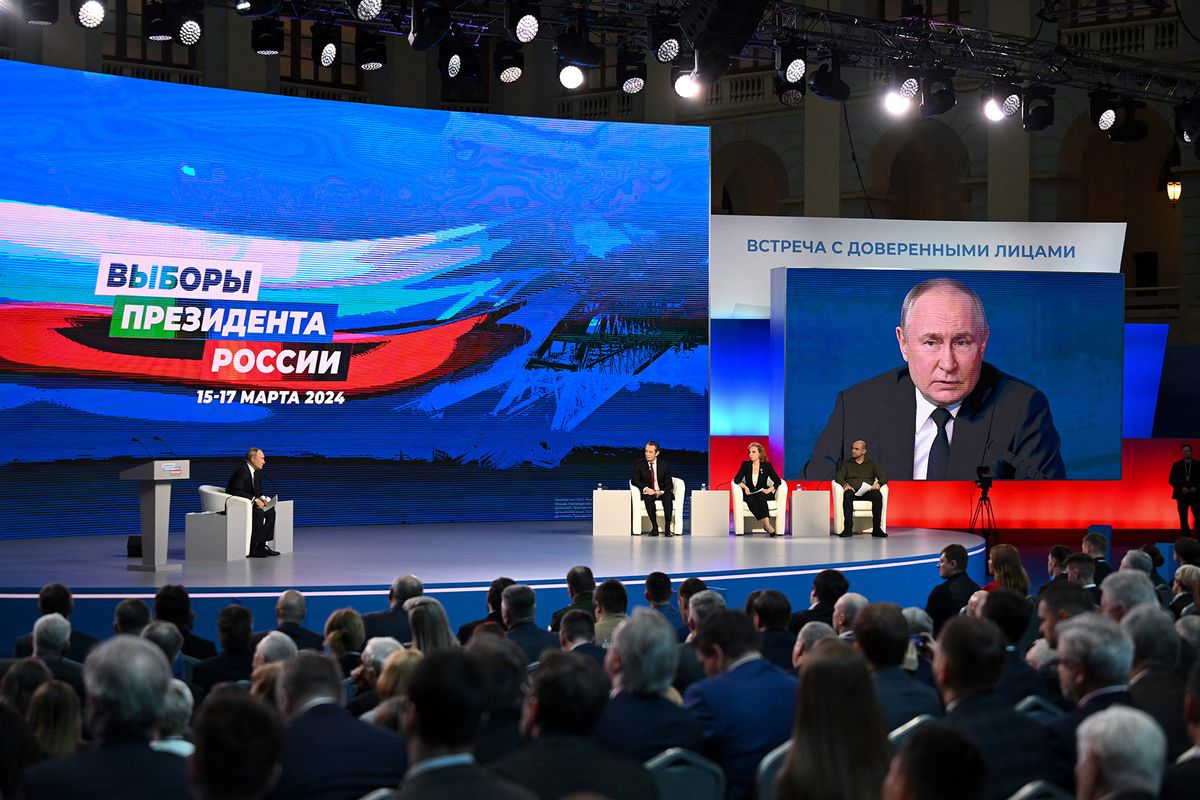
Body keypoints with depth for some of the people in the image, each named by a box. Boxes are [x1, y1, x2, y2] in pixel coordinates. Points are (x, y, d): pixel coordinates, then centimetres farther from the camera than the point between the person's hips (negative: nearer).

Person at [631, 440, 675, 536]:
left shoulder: (664, 464, 0)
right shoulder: (640, 464, 0)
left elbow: (668, 483, 0)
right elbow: (634, 480, -4)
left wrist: (661, 492, -21)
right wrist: (646, 489, -22)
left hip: (662, 492, 0)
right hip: (647, 493, 0)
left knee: (668, 497, -33)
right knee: (648, 498, -35)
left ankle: (667, 528, -33)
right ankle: (654, 527, -30)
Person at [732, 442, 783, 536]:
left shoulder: (767, 466, 2)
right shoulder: (745, 465, 5)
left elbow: (777, 481, -2)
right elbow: (737, 479, -1)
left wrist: (769, 490, -18)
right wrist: (745, 487, -19)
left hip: (763, 494, -1)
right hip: (750, 494, 1)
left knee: (760, 496, -36)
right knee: (750, 500, -34)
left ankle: (766, 525, -50)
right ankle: (767, 526, -45)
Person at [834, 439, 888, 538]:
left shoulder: (871, 463, 19)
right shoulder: (846, 463, 19)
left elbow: (883, 476, 10)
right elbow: (838, 477, 6)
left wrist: (878, 483, -14)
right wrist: (845, 485, -16)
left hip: (868, 491, 1)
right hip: (853, 491, 0)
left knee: (878, 495, -34)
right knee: (847, 495, -37)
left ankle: (876, 528, -32)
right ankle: (848, 528, -41)